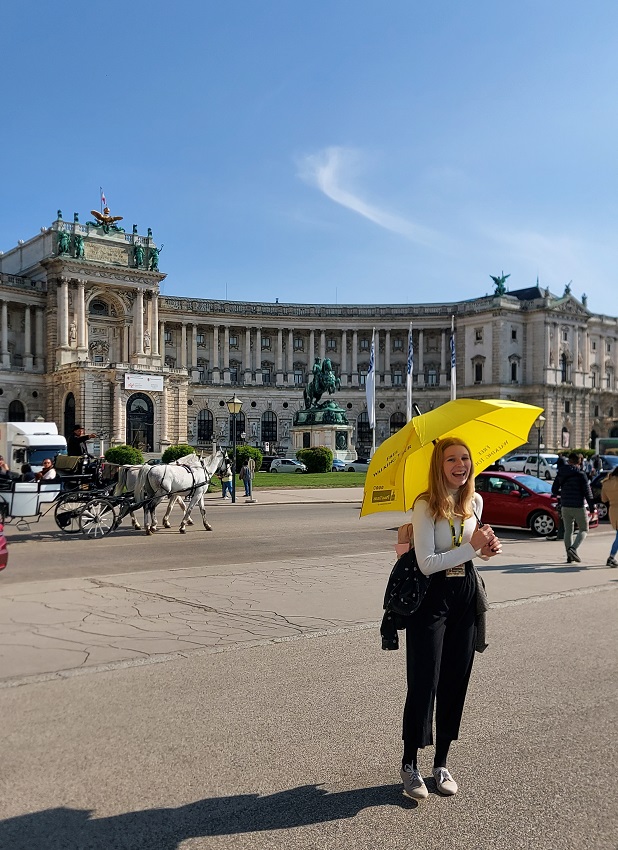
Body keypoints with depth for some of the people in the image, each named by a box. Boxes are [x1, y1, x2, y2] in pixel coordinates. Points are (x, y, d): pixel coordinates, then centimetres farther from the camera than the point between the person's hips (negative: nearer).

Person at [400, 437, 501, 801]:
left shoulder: (475, 502, 5)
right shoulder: (425, 506, -15)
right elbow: (427, 563, -20)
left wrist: (487, 547, 0)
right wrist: (471, 548, -20)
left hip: (466, 596, 6)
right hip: (432, 598, -6)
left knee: (455, 682, 12)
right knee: (424, 684, -2)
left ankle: (442, 764, 27)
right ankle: (410, 765, 16)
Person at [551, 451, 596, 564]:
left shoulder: (560, 474, 5)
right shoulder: (581, 474, -9)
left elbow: (554, 490, 9)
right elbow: (587, 491, -11)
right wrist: (592, 507, -7)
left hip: (565, 507, 4)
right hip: (578, 507, -4)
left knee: (568, 531, 11)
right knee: (583, 530, 8)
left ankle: (569, 557, 9)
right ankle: (573, 548, -14)